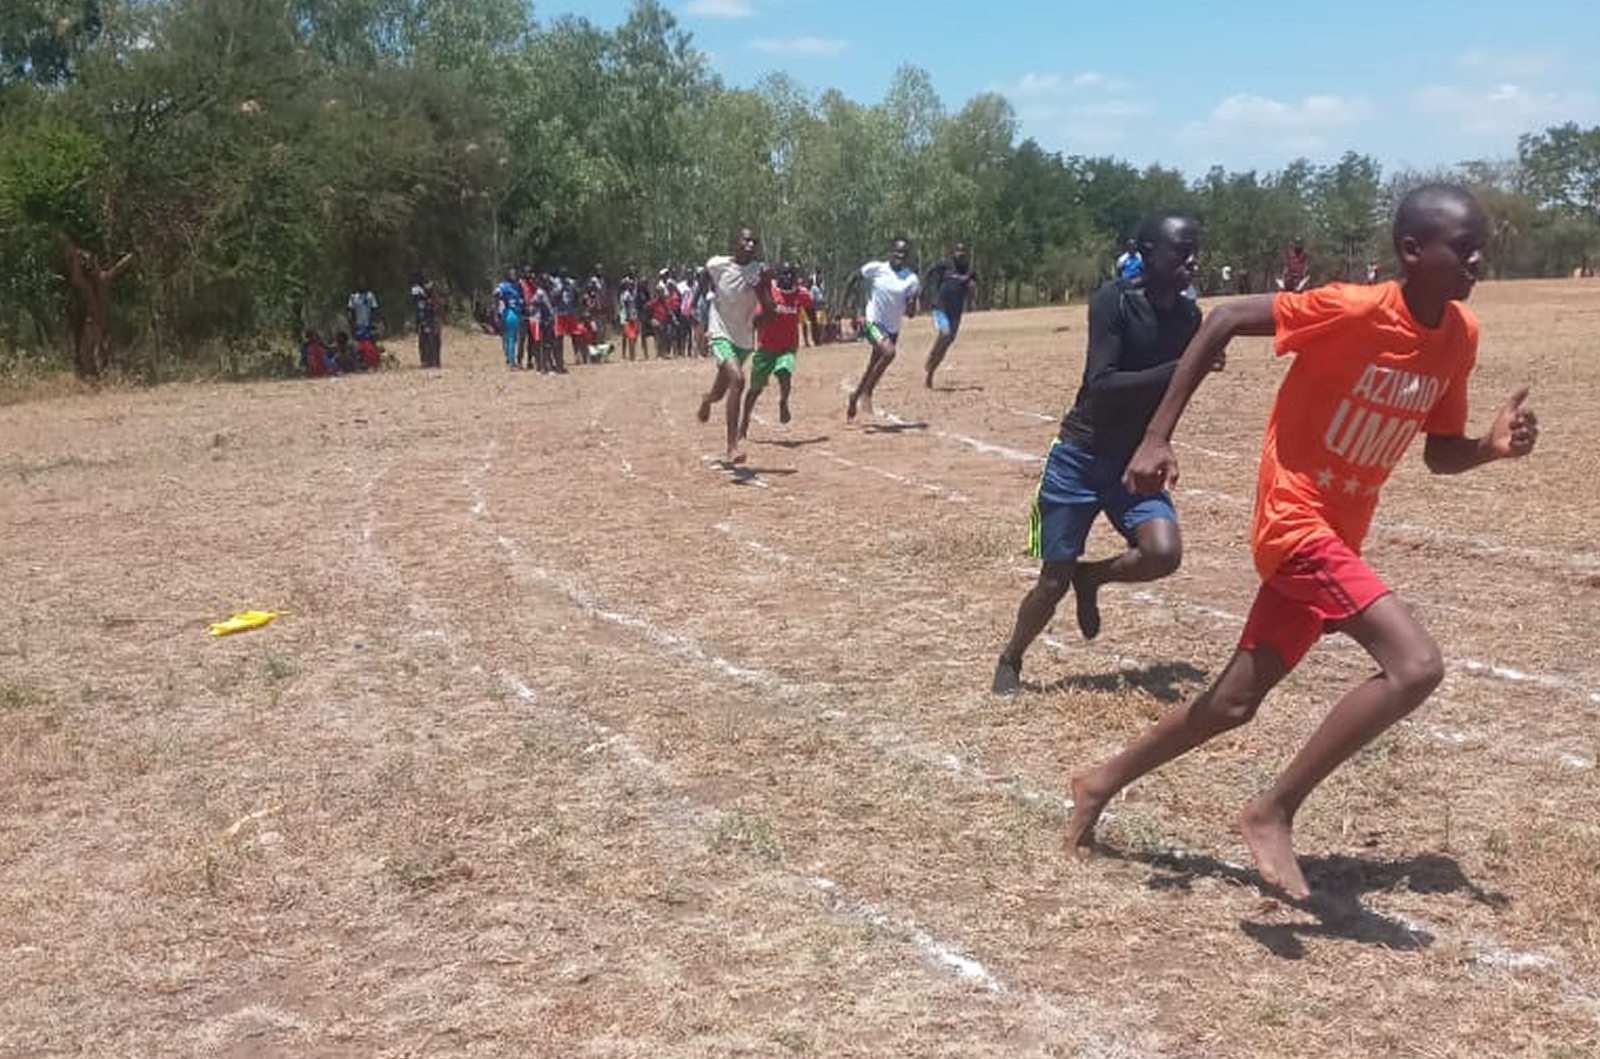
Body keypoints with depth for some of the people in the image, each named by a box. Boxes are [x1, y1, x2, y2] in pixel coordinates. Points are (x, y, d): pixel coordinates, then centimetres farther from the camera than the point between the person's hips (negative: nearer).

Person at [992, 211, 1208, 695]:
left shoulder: (1189, 317, 0)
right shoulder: (1114, 300, -16)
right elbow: (1102, 386, -26)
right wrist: (1178, 370, -31)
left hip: (1136, 463, 4)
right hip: (1079, 458, -4)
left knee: (1164, 553, -22)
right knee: (1055, 579, 1)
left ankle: (1091, 577, 11)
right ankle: (1009, 662, 28)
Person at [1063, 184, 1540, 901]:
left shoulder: (1460, 335, 3)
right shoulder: (1353, 309, -19)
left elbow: (1439, 454, 12)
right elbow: (1224, 320, -15)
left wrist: (1492, 447, -10)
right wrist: (1158, 436, -19)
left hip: (1337, 535, 8)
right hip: (1297, 521, -8)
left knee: (1234, 702, 14)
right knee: (1415, 666, -22)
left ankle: (1104, 782, 33)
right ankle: (1274, 812, -9)